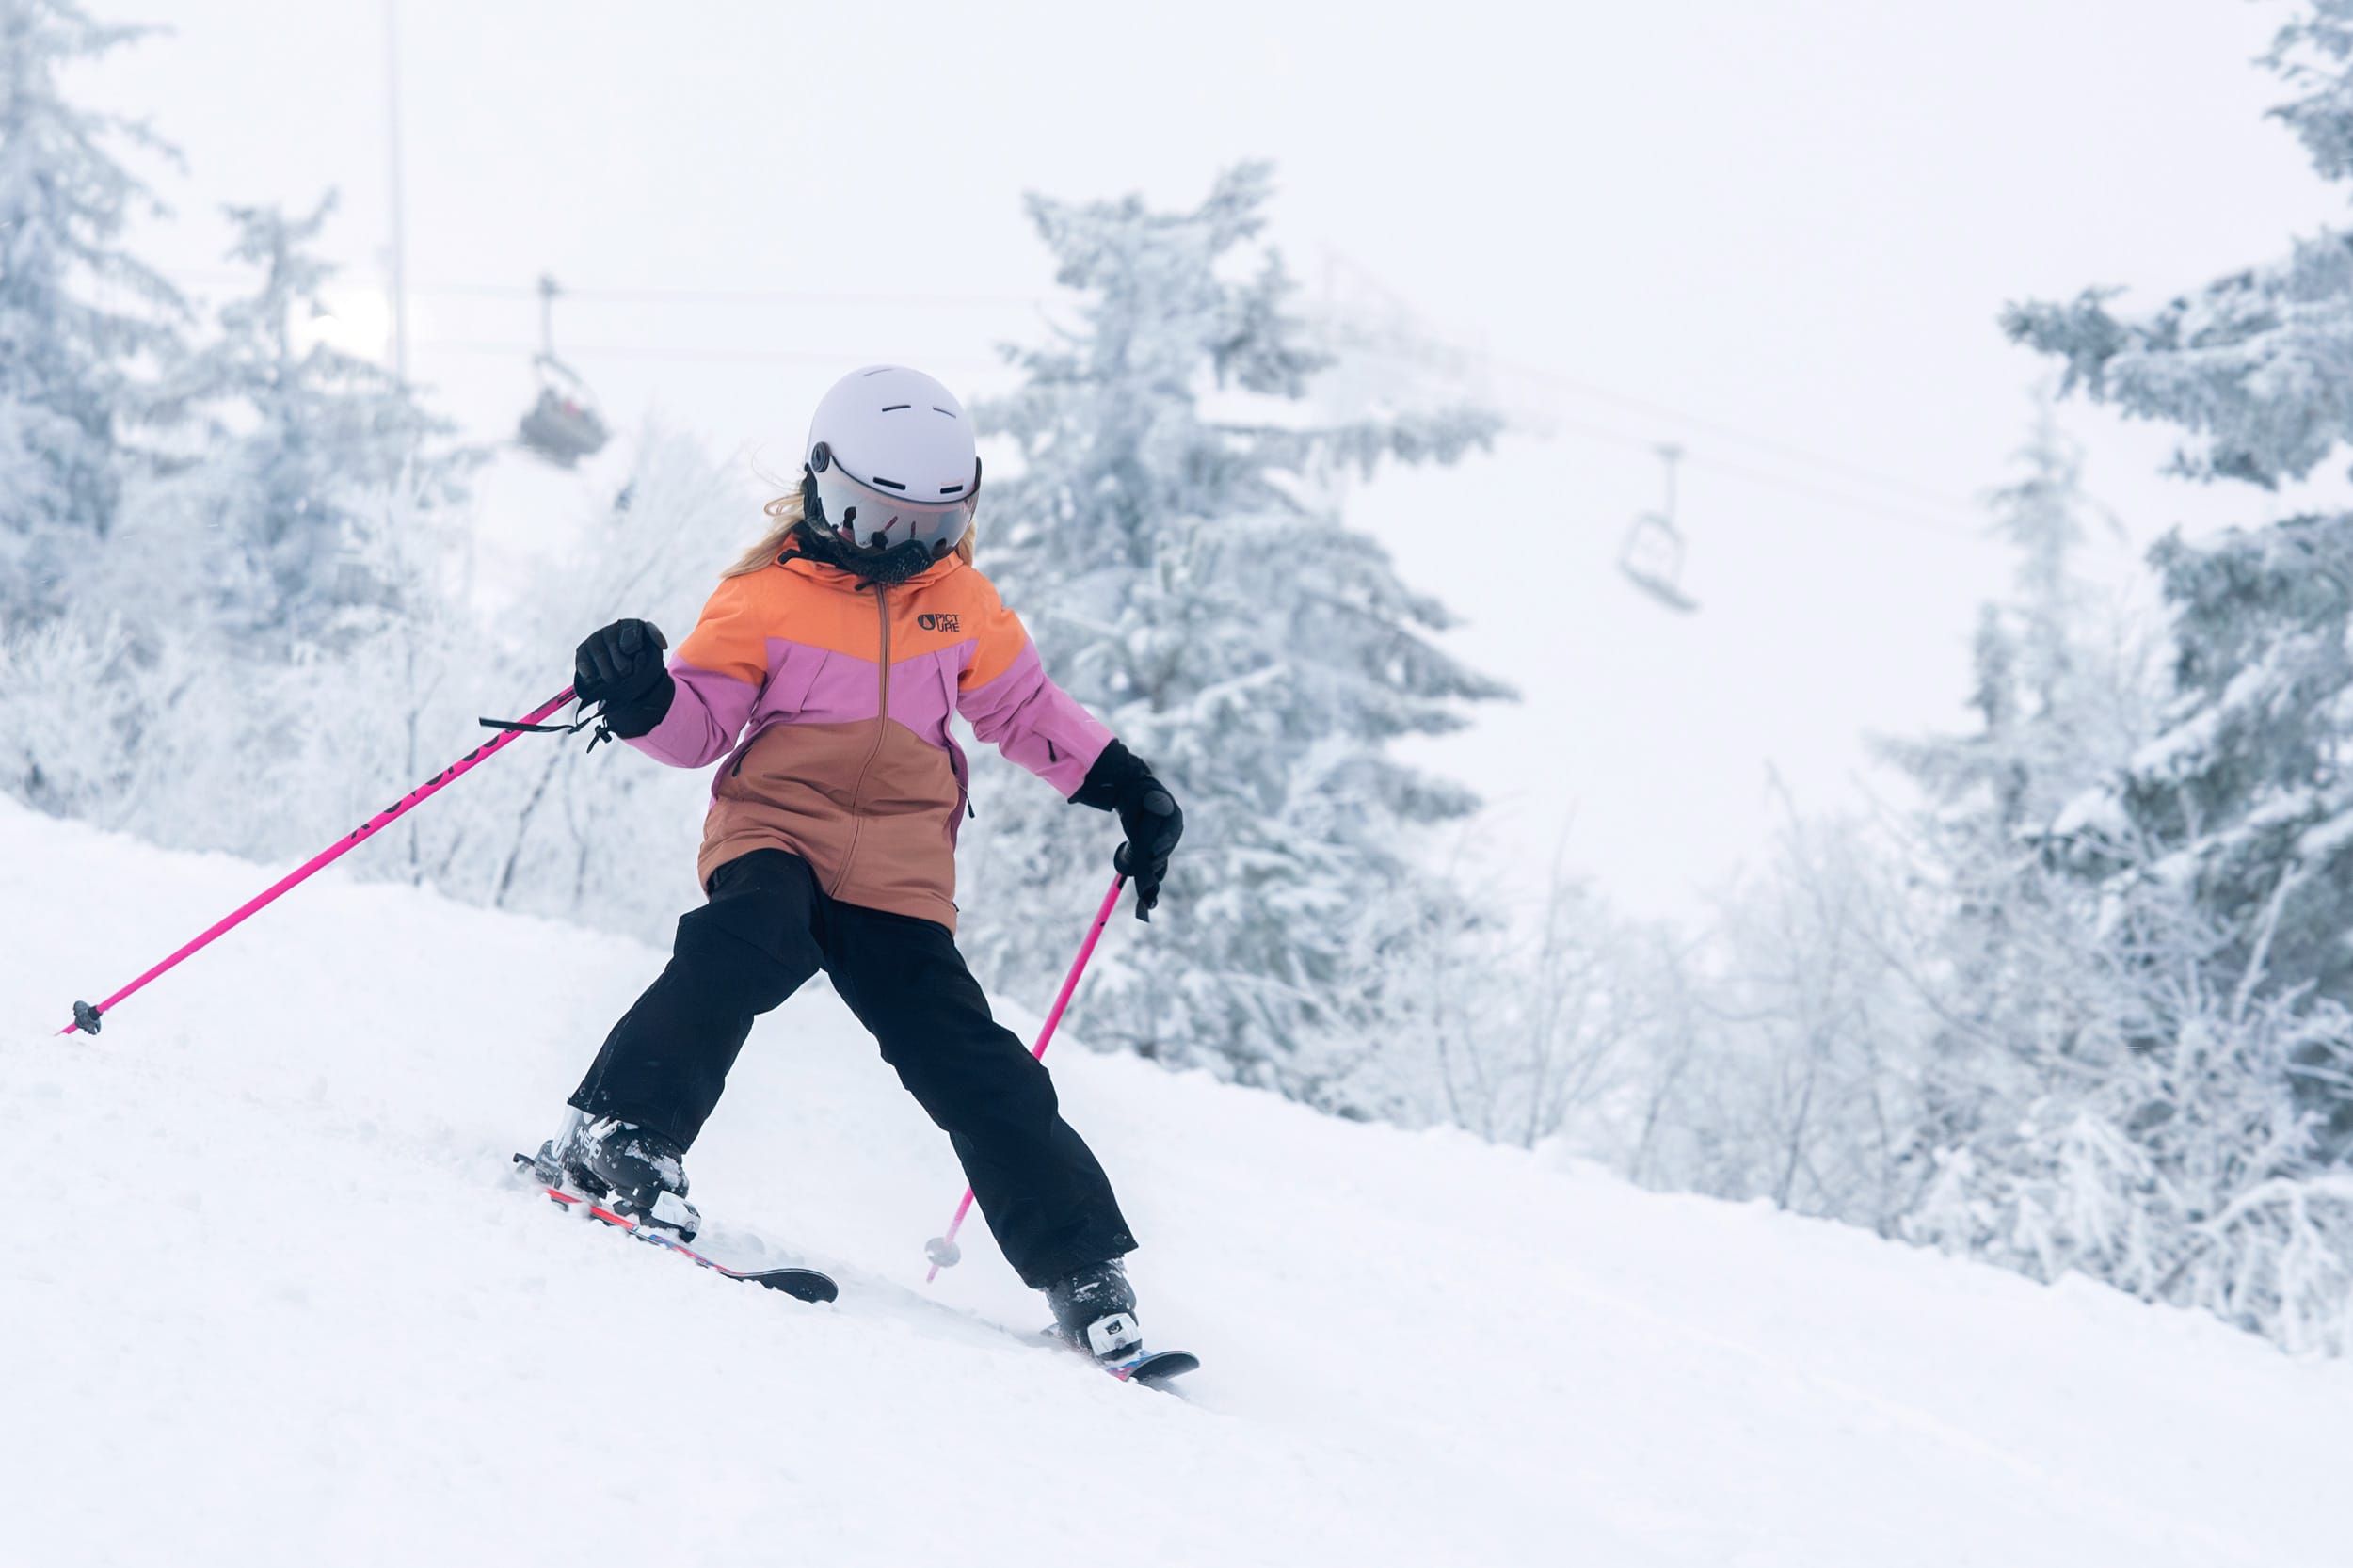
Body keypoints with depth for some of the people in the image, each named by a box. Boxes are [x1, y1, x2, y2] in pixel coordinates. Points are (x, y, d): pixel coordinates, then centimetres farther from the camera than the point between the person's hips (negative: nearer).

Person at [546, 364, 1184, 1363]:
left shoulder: (962, 604, 15)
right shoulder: (765, 597, 4)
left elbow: (1024, 707, 28)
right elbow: (703, 721, 2)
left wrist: (1124, 785, 24)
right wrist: (644, 699, -19)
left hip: (899, 878, 2)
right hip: (774, 833, -2)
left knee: (970, 1065, -6)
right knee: (745, 945, -37)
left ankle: (1082, 1264, 0)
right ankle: (620, 1134, -34)